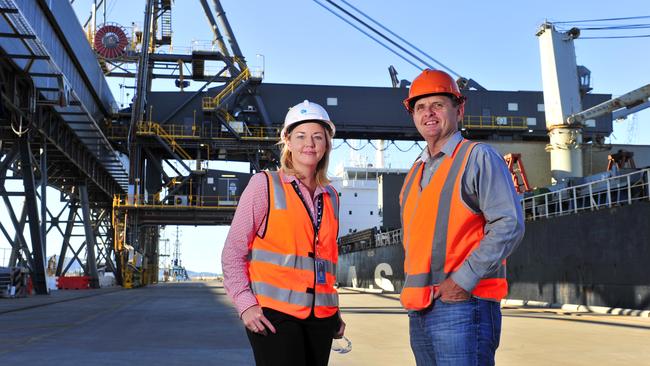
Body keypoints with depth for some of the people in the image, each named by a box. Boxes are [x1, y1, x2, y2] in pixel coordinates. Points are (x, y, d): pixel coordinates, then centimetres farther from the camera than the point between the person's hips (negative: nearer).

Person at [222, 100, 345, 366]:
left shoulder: (331, 197, 14)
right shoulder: (265, 184, 0)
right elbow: (233, 252, -2)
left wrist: (335, 314, 13)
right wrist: (245, 303, -12)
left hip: (320, 316, 5)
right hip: (273, 314, -5)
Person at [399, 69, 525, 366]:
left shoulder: (477, 157, -3)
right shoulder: (415, 172, 18)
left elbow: (508, 225, -14)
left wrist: (463, 280, -17)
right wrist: (412, 288, 11)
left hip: (461, 305, -7)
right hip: (419, 310, 7)